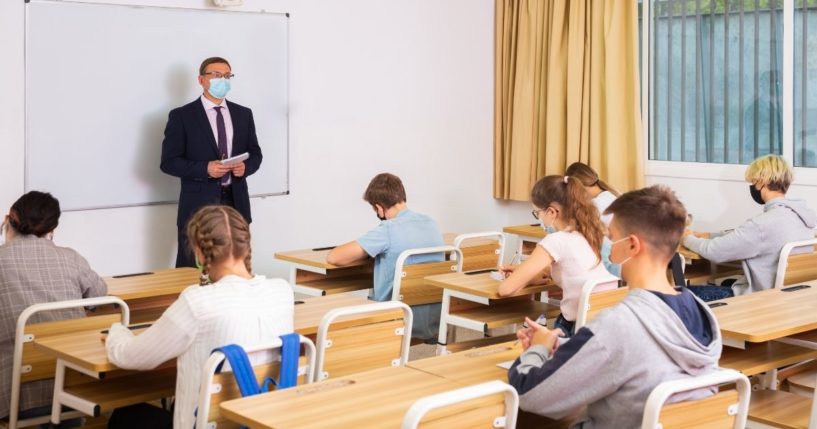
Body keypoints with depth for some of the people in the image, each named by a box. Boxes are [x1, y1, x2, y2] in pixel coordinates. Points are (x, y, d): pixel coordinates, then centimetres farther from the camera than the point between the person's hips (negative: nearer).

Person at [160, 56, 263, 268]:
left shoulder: (243, 114, 12)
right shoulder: (181, 116, -1)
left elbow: (255, 154, 17)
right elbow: (169, 162, -4)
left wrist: (245, 167, -7)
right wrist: (205, 169, -18)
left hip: (236, 202, 4)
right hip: (198, 205, -4)